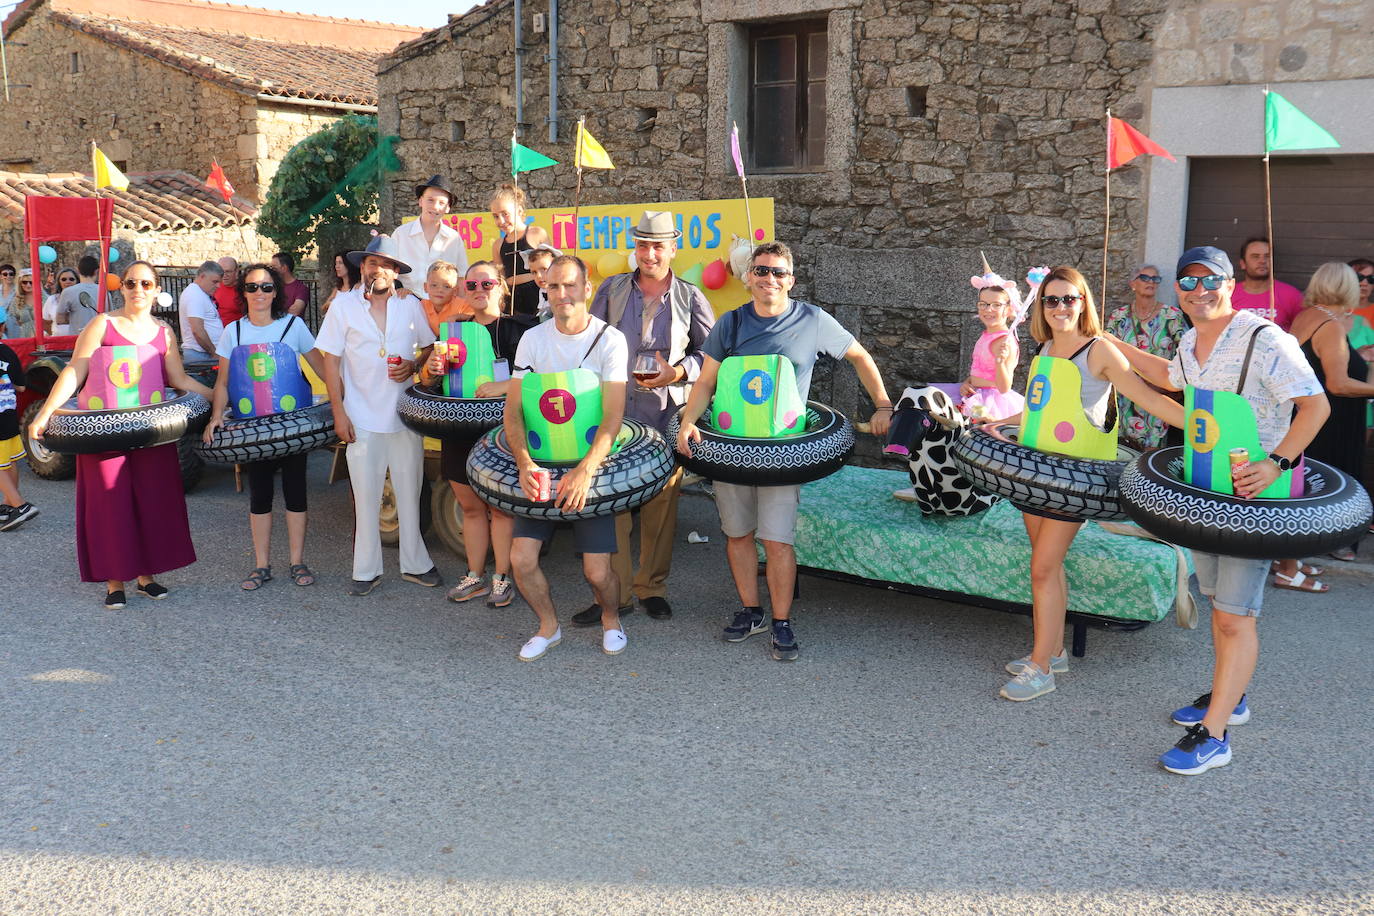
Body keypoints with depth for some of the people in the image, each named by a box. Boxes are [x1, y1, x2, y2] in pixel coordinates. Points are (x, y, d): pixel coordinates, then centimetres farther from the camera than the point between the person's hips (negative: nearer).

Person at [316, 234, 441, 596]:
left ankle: (415, 564, 21)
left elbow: (430, 346, 14)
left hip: (406, 414, 2)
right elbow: (331, 361, 0)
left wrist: (413, 366, -8)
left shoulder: (410, 305, 5)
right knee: (366, 496, 4)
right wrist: (339, 411, -6)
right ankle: (366, 570, 14)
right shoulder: (344, 306, 0)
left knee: (410, 492, 9)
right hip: (362, 417, -2)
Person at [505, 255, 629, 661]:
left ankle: (610, 617, 28)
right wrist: (524, 463, -21)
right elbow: (513, 409, -4)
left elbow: (612, 417, -16)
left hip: (592, 464, -3)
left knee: (597, 571, -6)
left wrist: (584, 471, -29)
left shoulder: (609, 339, -9)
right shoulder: (533, 339, 0)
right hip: (541, 464, 3)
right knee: (521, 559, -7)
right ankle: (549, 625, 21)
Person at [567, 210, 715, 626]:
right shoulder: (611, 290, 8)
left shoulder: (690, 297, 6)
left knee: (662, 505, 4)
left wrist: (679, 372, -8)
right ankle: (616, 591, 6)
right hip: (615, 413, 1)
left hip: (667, 417, 0)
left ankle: (652, 588, 19)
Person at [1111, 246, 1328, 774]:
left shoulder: (1264, 340, -17)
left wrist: (1275, 464, -28)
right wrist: (1115, 347, 29)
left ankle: (1213, 735, -2)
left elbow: (1315, 405, -20)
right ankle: (1228, 697, 35)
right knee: (1217, 598, 19)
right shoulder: (1191, 343, 8)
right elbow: (1172, 379, 31)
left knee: (1235, 615, -7)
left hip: (1251, 497, -8)